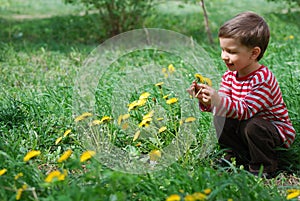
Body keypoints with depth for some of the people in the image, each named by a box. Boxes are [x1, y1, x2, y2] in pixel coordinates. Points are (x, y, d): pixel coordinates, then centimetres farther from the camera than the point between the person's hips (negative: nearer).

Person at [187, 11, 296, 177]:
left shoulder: (262, 79, -28)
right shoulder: (230, 75, -4)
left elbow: (246, 110, -33)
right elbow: (221, 104, -6)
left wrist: (219, 101, -45)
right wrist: (206, 100, -27)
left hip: (277, 128, -7)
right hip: (243, 124, 7)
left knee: (252, 126, -33)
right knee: (220, 120, -10)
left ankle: (265, 167, -9)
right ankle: (240, 156, 6)